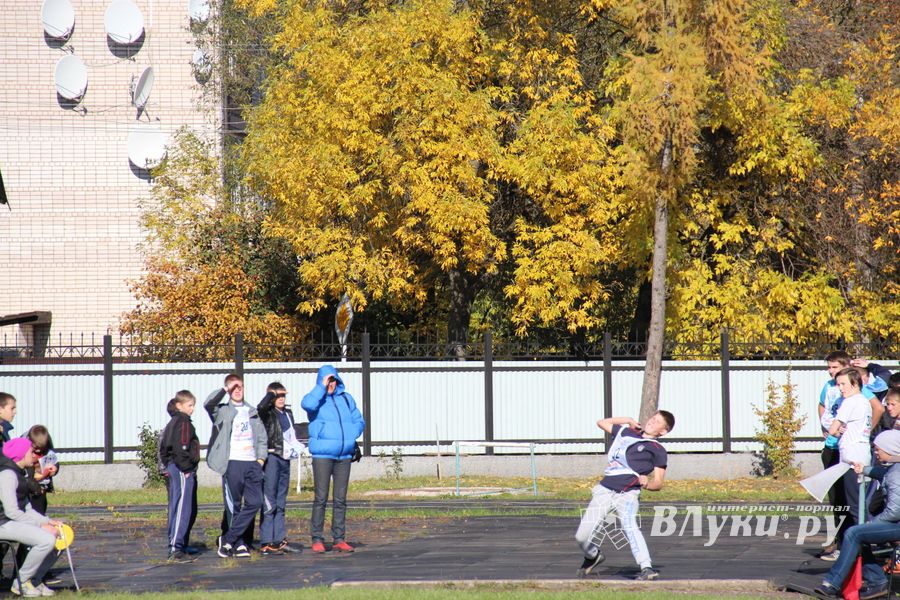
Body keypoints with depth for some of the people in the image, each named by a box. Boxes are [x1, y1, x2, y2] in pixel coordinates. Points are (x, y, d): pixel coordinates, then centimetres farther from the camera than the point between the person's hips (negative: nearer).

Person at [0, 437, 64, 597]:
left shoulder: (18, 474, 18)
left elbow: (26, 509, 18)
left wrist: (48, 521, 2)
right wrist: (41, 525, -18)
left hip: (16, 522, 10)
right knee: (47, 540, -27)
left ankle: (35, 580, 8)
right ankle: (20, 583, -13)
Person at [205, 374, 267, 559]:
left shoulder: (252, 412, 20)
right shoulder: (222, 410, 5)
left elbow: (262, 437, 20)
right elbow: (209, 403, -16)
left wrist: (261, 458, 8)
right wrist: (225, 390, -12)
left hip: (252, 463, 5)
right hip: (232, 463, -5)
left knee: (255, 502, -4)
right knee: (233, 506, -2)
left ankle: (227, 539, 1)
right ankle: (239, 544, 6)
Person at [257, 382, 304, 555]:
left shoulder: (288, 414, 18)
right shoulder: (268, 413, -5)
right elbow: (260, 407, -28)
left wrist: (296, 447, 15)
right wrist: (271, 393, -11)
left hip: (285, 459, 8)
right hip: (271, 458, -8)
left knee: (281, 504, 13)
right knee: (269, 503, -9)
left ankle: (280, 540, 18)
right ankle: (266, 543, -10)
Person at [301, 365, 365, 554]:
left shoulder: (346, 399, 15)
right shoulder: (317, 398, 2)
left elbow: (359, 421, 19)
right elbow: (308, 404, -22)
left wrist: (351, 435, 0)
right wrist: (322, 387, -14)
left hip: (344, 455, 4)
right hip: (322, 455, -4)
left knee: (341, 499, 6)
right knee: (320, 498, -6)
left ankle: (339, 539, 10)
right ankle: (317, 540, -3)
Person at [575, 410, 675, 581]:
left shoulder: (658, 450, 6)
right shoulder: (626, 432, 21)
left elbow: (658, 483, 3)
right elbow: (602, 422, 35)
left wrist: (647, 483, -19)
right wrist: (628, 420, 30)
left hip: (627, 493, -5)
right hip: (605, 489, 5)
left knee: (629, 526, -34)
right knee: (581, 536, 1)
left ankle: (647, 568, -43)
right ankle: (593, 556, 34)